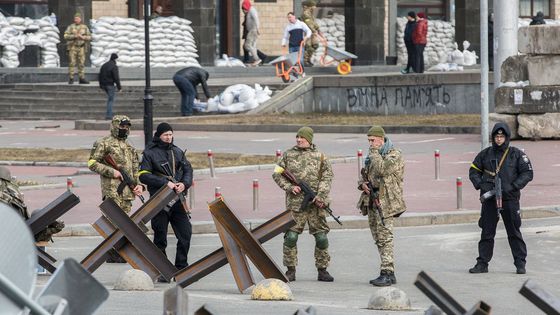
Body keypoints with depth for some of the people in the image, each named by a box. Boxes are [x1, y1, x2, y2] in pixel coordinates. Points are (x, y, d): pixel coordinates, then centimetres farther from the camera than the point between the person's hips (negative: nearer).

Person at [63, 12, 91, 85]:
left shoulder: (85, 27, 10)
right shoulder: (71, 27, 3)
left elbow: (89, 37, 8)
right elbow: (66, 36, -5)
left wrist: (83, 37, -11)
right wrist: (74, 36, -15)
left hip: (81, 47, 2)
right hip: (72, 47, -2)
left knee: (81, 63, 0)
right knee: (72, 63, -6)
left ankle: (82, 78, 4)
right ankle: (71, 79, -3)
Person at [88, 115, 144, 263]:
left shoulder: (129, 147, 21)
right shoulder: (104, 143, -2)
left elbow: (135, 169, 25)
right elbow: (92, 163, -8)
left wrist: (138, 184, 8)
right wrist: (112, 172, -14)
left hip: (127, 190, 7)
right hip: (112, 188, -7)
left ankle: (119, 254, 12)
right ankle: (113, 255, -12)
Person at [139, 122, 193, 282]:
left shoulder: (177, 152, 14)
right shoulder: (149, 153, -3)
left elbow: (188, 169, 13)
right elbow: (143, 175, -11)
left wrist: (184, 183, -9)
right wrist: (165, 182, -17)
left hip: (177, 200, 5)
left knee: (185, 233, 0)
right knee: (160, 238, 1)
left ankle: (181, 269, 11)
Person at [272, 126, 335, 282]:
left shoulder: (319, 156, 6)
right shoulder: (288, 155, 8)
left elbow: (327, 176, 1)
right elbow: (277, 174, 9)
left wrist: (321, 196, -11)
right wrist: (290, 187, -7)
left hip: (316, 204, 0)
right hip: (295, 203, 0)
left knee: (321, 237, 1)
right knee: (291, 236, -4)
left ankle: (322, 270, 12)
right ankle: (290, 271, 5)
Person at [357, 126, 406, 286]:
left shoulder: (394, 155, -8)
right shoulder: (372, 155, 18)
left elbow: (382, 169, -25)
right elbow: (364, 175, 25)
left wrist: (375, 152, -12)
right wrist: (362, 184, 2)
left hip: (385, 203, -9)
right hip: (371, 202, 9)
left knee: (385, 238, -14)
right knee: (379, 240, 9)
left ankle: (388, 273, -16)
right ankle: (386, 273, 13)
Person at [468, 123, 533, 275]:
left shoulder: (516, 154, 1)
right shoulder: (485, 154, 8)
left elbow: (528, 173, -1)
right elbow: (473, 171, 14)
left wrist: (513, 186, -12)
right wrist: (480, 185, -4)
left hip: (510, 199, -2)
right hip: (489, 199, 2)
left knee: (514, 232, 1)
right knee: (487, 232, 6)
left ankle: (520, 263, 7)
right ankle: (482, 263, 12)